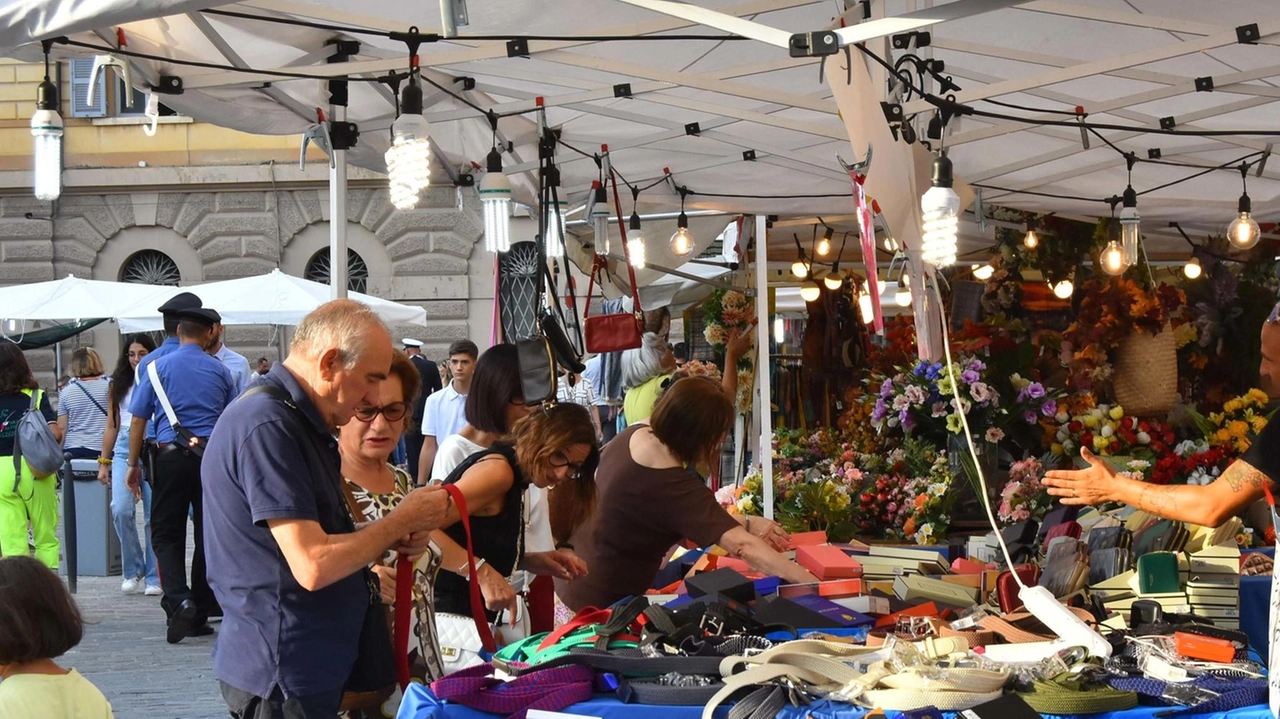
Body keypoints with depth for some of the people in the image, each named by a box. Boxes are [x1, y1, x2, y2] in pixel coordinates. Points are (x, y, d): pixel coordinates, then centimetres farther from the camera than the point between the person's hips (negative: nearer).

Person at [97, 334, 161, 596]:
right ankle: (133, 570, 3)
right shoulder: (119, 386, 15)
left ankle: (154, 577, 4)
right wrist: (103, 463, 15)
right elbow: (112, 427, 19)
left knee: (154, 514, -4)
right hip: (124, 449, 3)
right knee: (121, 509, -13)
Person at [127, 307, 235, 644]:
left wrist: (134, 464, 9)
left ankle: (178, 600, -20)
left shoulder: (157, 368, 2)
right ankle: (200, 615, 12)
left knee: (166, 534, 3)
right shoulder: (219, 370, 6)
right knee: (208, 535, 8)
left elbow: (138, 419, 2)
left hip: (171, 455, -1)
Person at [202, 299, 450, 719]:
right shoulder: (266, 425, -20)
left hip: (312, 667, 10)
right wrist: (403, 520, -11)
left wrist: (393, 539, 3)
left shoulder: (302, 423, 15)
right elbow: (313, 567, -25)